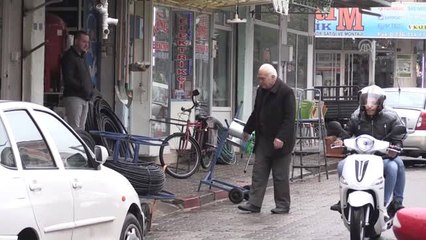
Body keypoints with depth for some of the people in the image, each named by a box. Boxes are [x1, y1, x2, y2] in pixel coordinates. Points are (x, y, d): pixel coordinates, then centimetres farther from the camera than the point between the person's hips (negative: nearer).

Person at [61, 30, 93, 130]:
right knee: (75, 128, -14)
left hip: (84, 98, 10)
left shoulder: (81, 57, 22)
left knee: (81, 128, 9)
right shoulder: (69, 56, -8)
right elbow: (68, 79, -18)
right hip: (73, 97, -10)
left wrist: (90, 90, 9)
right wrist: (82, 88, -23)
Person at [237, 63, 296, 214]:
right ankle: (254, 204, 5)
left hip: (279, 141, -7)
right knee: (258, 173, 4)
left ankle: (283, 205, 11)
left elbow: (289, 118, -18)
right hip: (263, 140, 7)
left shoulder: (286, 92, -15)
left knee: (280, 176, 1)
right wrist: (248, 130, 26)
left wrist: (281, 138, -24)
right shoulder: (261, 91, 10)